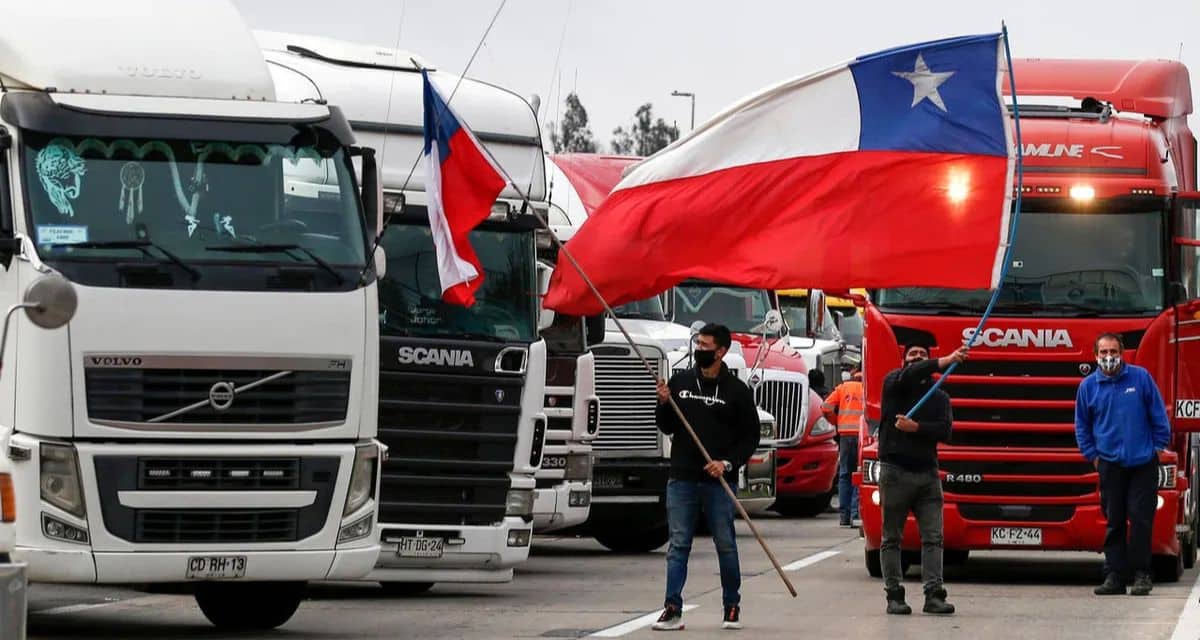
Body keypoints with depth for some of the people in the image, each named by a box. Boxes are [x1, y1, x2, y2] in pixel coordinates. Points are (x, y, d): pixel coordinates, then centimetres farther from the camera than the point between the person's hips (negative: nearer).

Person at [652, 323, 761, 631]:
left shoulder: (736, 390, 0)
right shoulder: (679, 382, 8)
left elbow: (751, 436, 2)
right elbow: (668, 428, 13)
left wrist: (728, 463, -11)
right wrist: (664, 404, -6)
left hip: (719, 482, -2)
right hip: (682, 479, 2)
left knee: (726, 545, 5)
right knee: (678, 545, -1)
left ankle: (732, 607, 16)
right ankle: (673, 609, -4)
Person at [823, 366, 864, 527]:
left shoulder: (843, 387, 12)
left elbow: (826, 408, 6)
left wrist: (837, 421, 20)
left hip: (846, 435, 2)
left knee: (845, 475, 10)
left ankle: (844, 514, 8)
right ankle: (856, 514, -10)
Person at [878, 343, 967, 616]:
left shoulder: (939, 397, 17)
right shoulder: (893, 384, 7)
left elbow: (945, 431, 2)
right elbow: (910, 375, -17)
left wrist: (916, 428, -13)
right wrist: (944, 362, -29)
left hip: (927, 472, 3)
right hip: (895, 471, -3)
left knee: (933, 537, -4)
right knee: (892, 538, -1)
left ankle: (934, 595, -6)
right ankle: (894, 596, 1)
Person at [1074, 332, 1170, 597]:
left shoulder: (1141, 378, 0)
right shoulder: (1089, 386, 4)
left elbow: (1158, 415, 6)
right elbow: (1082, 425, 15)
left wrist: (1158, 446, 3)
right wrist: (1092, 454, 9)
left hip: (1143, 463, -1)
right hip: (1110, 463, 1)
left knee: (1141, 518, -4)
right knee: (1114, 521, 3)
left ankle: (1141, 575, 3)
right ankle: (1114, 575, 6)